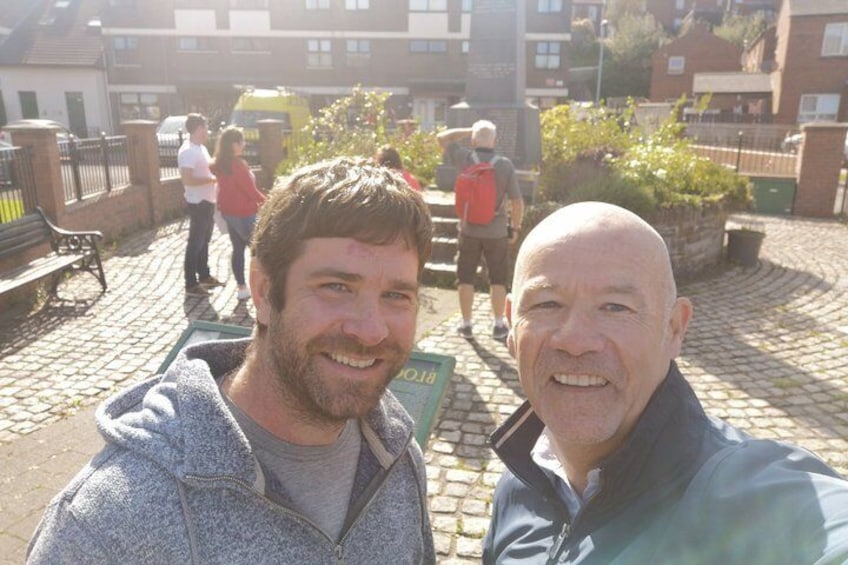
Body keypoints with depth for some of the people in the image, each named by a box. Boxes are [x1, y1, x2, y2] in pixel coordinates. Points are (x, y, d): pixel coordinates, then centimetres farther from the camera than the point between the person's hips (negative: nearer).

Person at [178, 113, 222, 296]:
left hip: (208, 201, 10)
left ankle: (204, 276, 32)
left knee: (204, 241, 19)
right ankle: (191, 284, 7)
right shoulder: (188, 151, -20)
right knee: (196, 243, -2)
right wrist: (211, 179, -22)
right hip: (198, 203, -10)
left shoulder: (200, 148, 10)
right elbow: (187, 180, -28)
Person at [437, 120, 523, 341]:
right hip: (496, 232, 0)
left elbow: (442, 137, 8)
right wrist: (515, 227, 3)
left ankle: (466, 325, 19)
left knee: (466, 279, 12)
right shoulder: (505, 165, -11)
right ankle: (498, 325, 20)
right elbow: (517, 202, -9)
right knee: (498, 280, 13)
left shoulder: (465, 159, -9)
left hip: (469, 230, 1)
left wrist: (469, 130, 6)